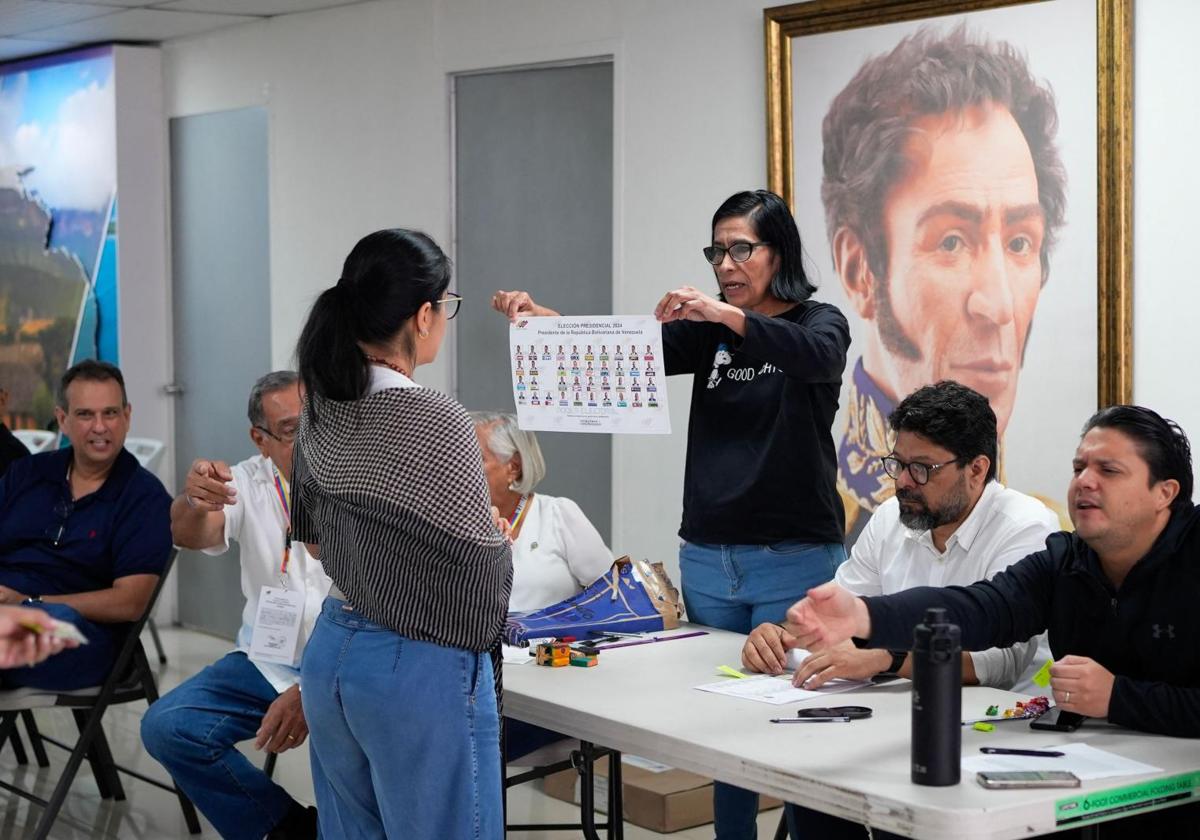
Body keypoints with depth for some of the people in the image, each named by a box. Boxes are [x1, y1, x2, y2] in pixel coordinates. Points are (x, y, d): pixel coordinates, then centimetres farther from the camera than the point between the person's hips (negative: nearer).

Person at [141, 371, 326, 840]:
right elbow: (188, 536, -17)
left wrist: (309, 693, -26)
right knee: (166, 726, -14)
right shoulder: (250, 482, 1)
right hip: (268, 660, 4)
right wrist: (193, 502, -42)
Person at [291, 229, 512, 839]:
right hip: (419, 671, -8)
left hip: (329, 654, 8)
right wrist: (496, 537, 8)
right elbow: (480, 567, -13)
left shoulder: (321, 410, 4)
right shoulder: (435, 422, -19)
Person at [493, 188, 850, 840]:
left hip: (795, 562, -4)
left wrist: (727, 315, -38)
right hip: (707, 559, 5)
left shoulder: (819, 323, -1)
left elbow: (816, 356, -25)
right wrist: (544, 319, -19)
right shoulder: (706, 330, 11)